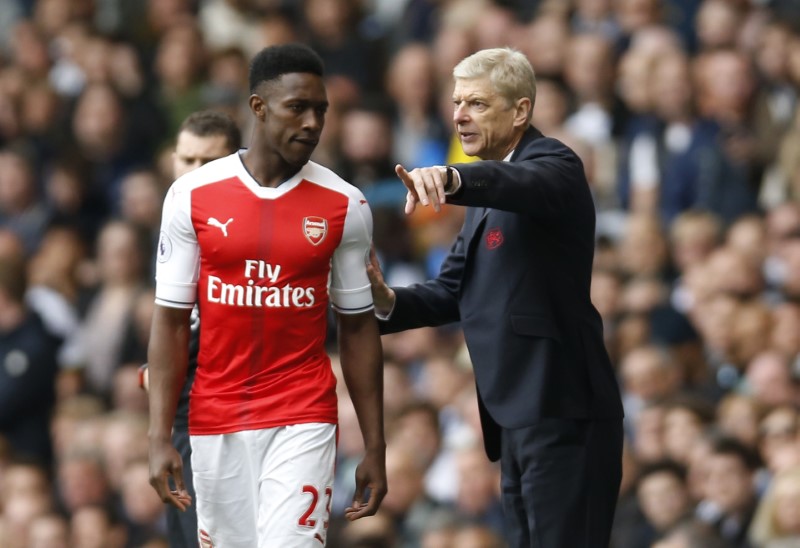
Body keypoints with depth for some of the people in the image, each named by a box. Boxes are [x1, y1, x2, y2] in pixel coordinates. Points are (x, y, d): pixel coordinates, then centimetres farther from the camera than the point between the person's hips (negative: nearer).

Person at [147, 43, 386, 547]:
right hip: (215, 424, 1)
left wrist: (376, 447, 3)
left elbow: (358, 328, 6)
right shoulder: (192, 196, 0)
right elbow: (171, 321, 2)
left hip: (303, 420, -1)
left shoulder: (344, 205, 0)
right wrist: (160, 438, -4)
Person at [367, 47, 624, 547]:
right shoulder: (487, 193, 19)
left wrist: (452, 179, -53)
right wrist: (388, 302, -4)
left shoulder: (552, 164, -10)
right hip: (516, 414, 10)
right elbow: (453, 290, 15)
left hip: (559, 411, -10)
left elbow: (525, 183, -34)